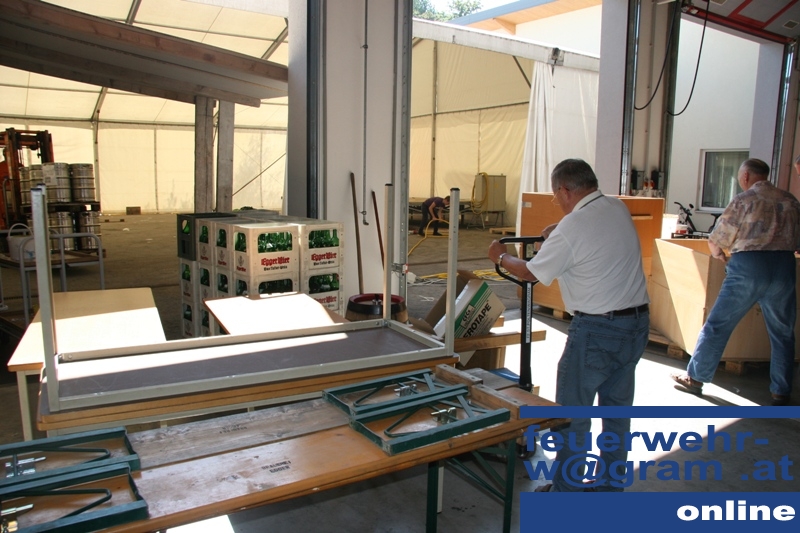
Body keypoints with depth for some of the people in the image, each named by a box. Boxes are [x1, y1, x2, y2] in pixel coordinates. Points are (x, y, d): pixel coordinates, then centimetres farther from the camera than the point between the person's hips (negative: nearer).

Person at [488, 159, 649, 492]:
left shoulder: (569, 231, -18)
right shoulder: (619, 209, 3)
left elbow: (531, 273, -4)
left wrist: (501, 257, 13)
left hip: (596, 330, -8)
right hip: (638, 323, 8)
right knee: (617, 409, 18)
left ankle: (566, 493, 17)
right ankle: (610, 487, 31)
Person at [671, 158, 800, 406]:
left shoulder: (743, 200, -2)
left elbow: (716, 242, -1)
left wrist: (718, 253, 20)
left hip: (749, 265, -4)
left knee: (717, 325, 5)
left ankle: (695, 378, 11)